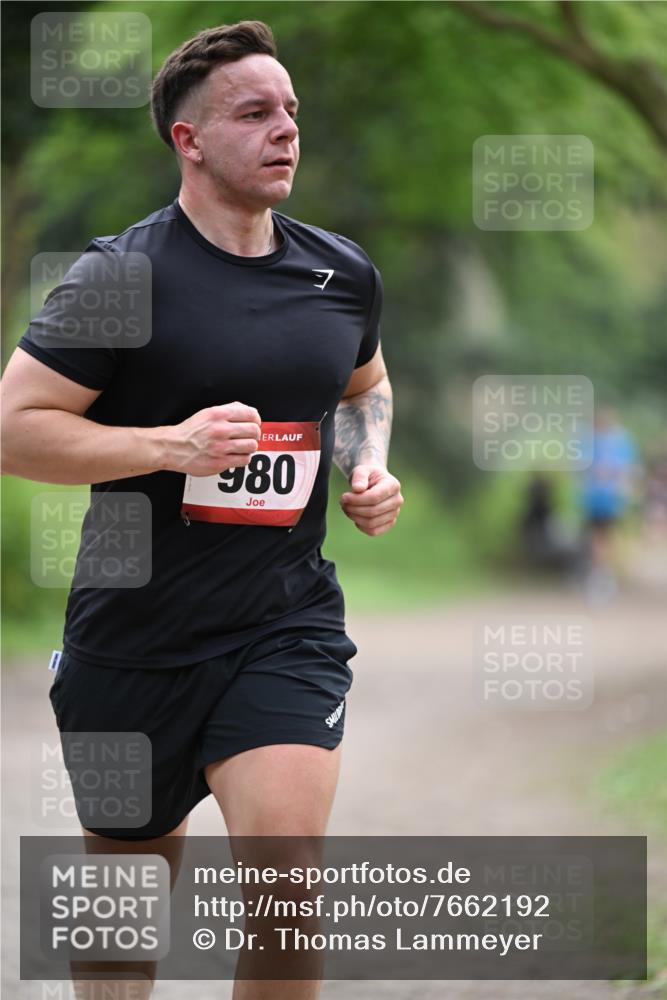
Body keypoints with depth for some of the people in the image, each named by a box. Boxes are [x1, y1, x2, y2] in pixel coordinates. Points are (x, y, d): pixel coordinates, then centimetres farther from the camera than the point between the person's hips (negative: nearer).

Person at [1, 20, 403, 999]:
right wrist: (171, 445, -23)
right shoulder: (122, 275, -11)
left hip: (288, 624, 2)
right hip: (134, 633, -2)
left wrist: (369, 467, 6)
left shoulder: (344, 274, 6)